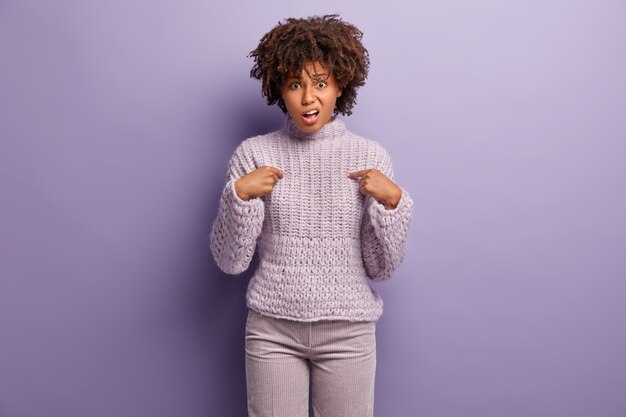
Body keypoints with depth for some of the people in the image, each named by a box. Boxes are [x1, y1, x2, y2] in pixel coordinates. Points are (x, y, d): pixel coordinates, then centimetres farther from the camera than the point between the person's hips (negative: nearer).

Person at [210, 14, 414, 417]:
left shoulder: (371, 155, -3)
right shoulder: (254, 153, -4)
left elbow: (382, 267, -2)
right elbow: (231, 261, -4)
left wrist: (392, 200, -16)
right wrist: (240, 195, -17)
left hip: (347, 331, 1)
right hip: (272, 328, 0)